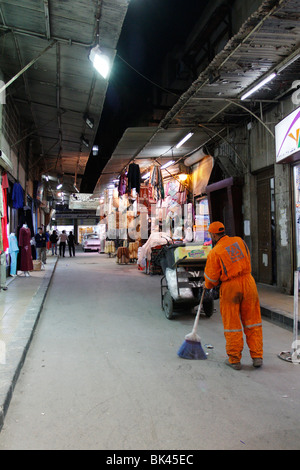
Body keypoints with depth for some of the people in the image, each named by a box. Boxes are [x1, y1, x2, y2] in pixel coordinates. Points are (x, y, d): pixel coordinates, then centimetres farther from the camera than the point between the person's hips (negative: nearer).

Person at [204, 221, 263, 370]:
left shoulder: (214, 253, -9)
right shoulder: (239, 241, 5)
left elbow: (211, 278, -4)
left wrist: (208, 285, 18)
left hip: (230, 287, -4)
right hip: (248, 282, 4)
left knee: (232, 324, 6)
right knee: (252, 321, 11)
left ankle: (234, 359, 14)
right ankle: (257, 357, 14)